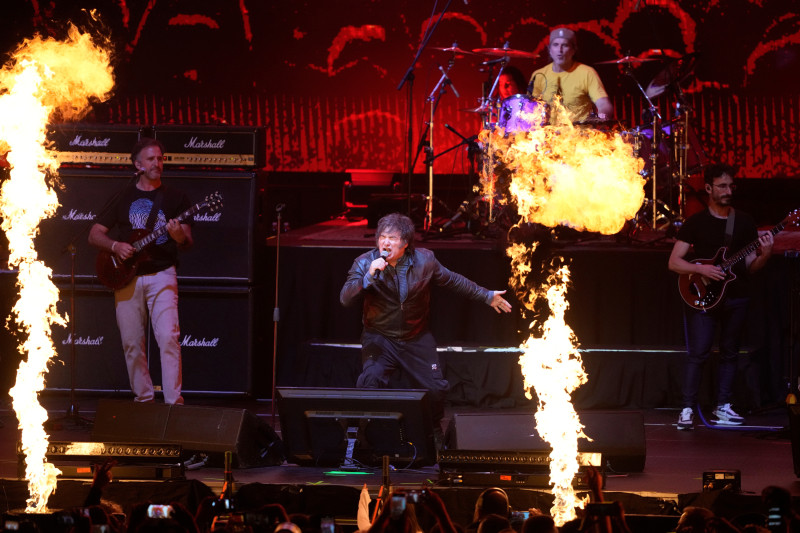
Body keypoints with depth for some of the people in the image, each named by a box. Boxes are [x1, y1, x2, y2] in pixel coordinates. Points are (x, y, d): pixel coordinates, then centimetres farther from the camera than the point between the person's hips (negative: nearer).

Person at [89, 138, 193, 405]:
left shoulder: (175, 197, 7)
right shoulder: (123, 198, 10)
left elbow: (188, 243, 3)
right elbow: (94, 234, 11)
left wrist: (180, 237, -21)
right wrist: (115, 246, -8)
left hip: (161, 274, -2)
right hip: (127, 277, 2)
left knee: (168, 338, -16)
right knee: (132, 344, 3)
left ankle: (173, 401, -17)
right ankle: (144, 399, 14)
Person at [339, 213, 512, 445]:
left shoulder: (424, 260, -8)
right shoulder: (364, 263, -14)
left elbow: (453, 281, 8)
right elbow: (346, 298, -24)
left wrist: (487, 296, 14)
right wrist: (369, 276, -38)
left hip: (417, 339, 2)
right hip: (379, 337, -2)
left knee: (436, 388, 1)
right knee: (370, 382, -25)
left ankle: (434, 431, 30)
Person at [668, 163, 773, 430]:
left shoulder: (744, 222, 10)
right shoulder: (696, 222, 1)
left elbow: (751, 266, 9)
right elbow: (674, 262, -2)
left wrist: (764, 255, -12)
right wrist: (701, 269, -17)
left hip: (735, 297, 4)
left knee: (729, 353, 8)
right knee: (698, 353, -10)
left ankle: (723, 407, 17)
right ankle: (687, 409, -6)